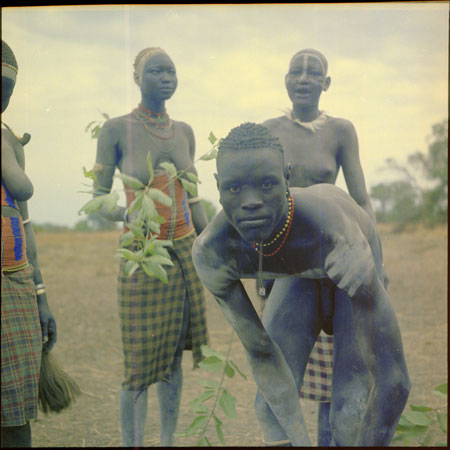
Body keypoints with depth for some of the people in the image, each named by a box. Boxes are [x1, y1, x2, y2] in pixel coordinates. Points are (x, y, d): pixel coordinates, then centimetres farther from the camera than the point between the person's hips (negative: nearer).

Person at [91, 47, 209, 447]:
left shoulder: (184, 132, 8)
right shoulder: (116, 131, -6)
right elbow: (98, 202, -5)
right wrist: (127, 213, -25)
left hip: (185, 254, 5)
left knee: (174, 357, 10)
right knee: (140, 367, -2)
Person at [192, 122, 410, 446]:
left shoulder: (342, 240, -49)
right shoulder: (211, 253, -36)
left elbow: (394, 381, -43)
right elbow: (260, 355, -24)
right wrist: (300, 441, -25)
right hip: (298, 276, 3)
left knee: (349, 413, -13)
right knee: (273, 400, -3)